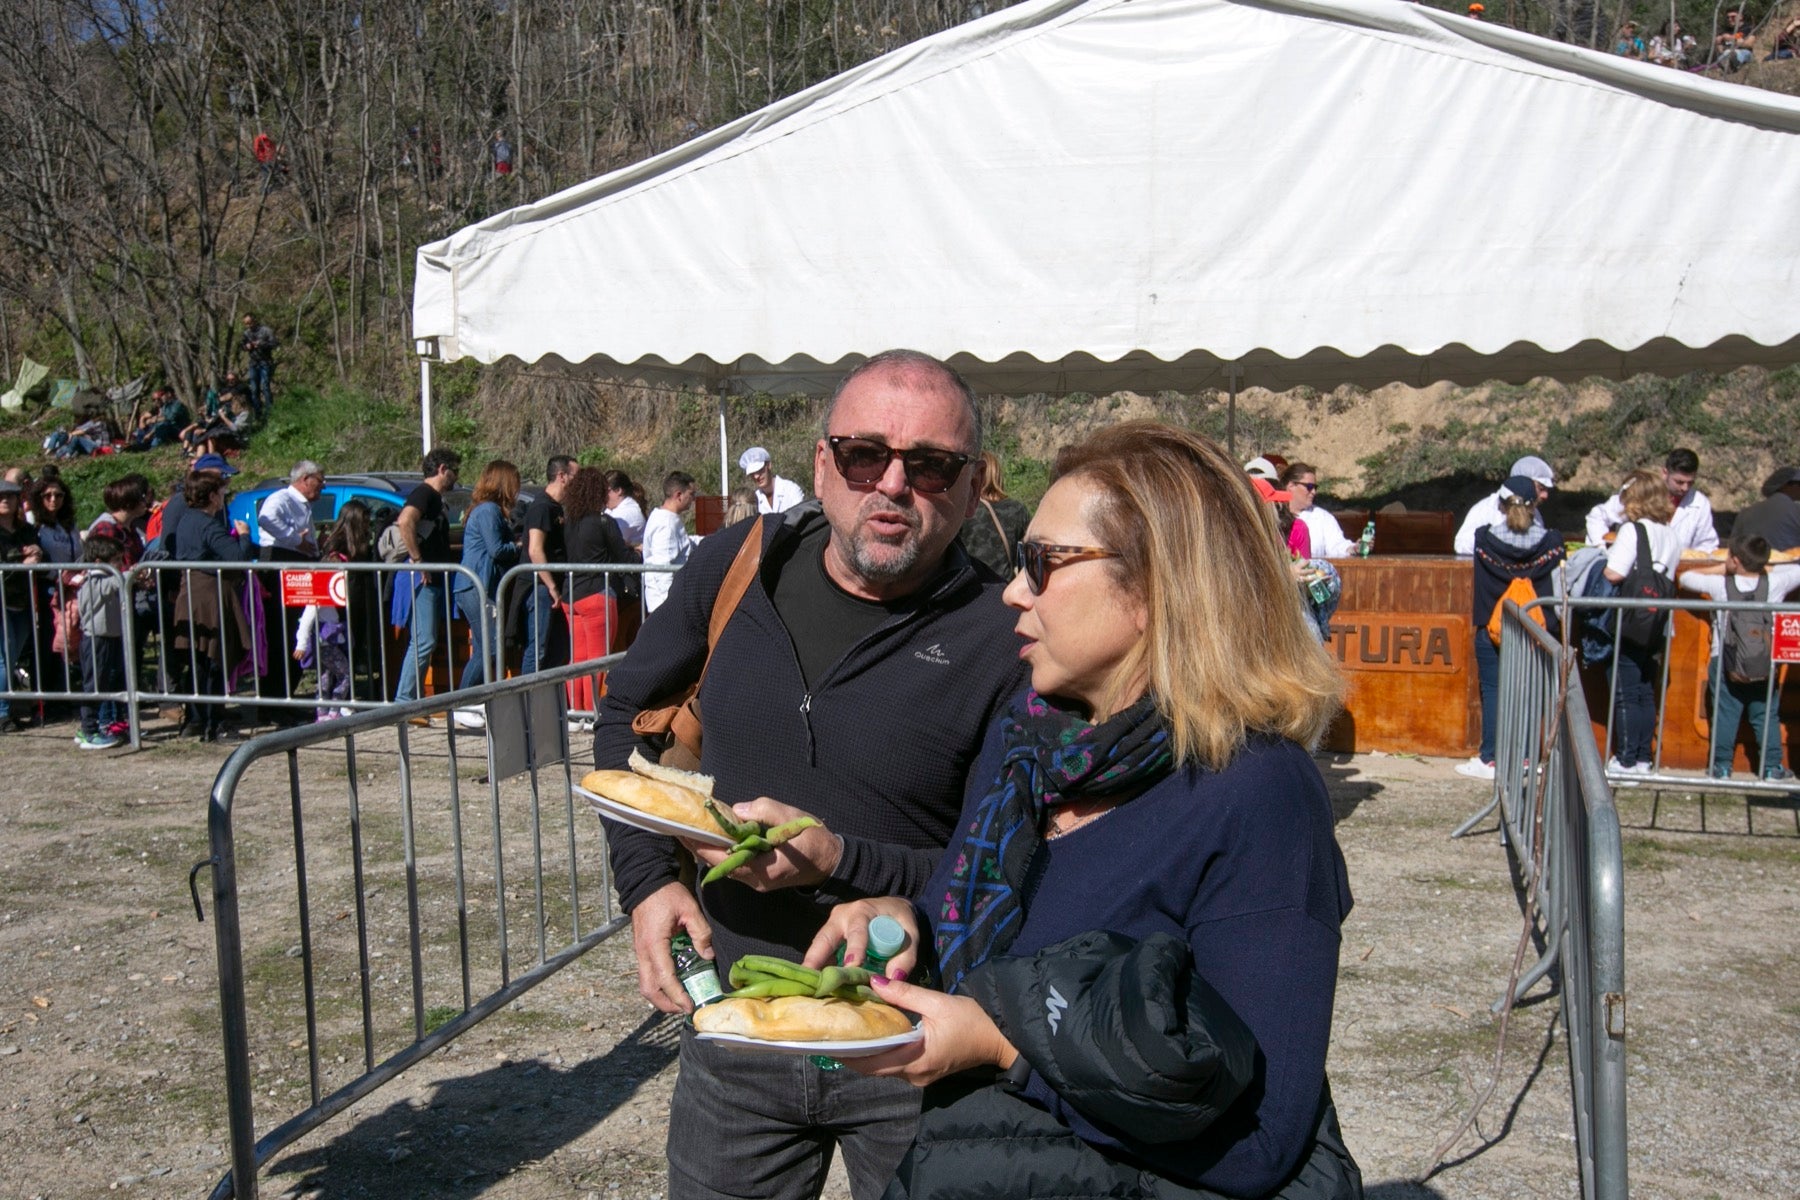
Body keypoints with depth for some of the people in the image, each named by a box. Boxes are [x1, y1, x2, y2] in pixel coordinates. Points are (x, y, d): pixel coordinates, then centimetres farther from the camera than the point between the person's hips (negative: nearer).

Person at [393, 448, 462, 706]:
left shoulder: (436, 499, 21)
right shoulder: (424, 493, -10)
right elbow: (404, 522, -29)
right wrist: (417, 560, -25)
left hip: (435, 580, 10)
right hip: (424, 580, -10)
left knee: (426, 641, 12)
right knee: (424, 641, -12)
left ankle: (411, 701, 17)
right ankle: (403, 702, -10)